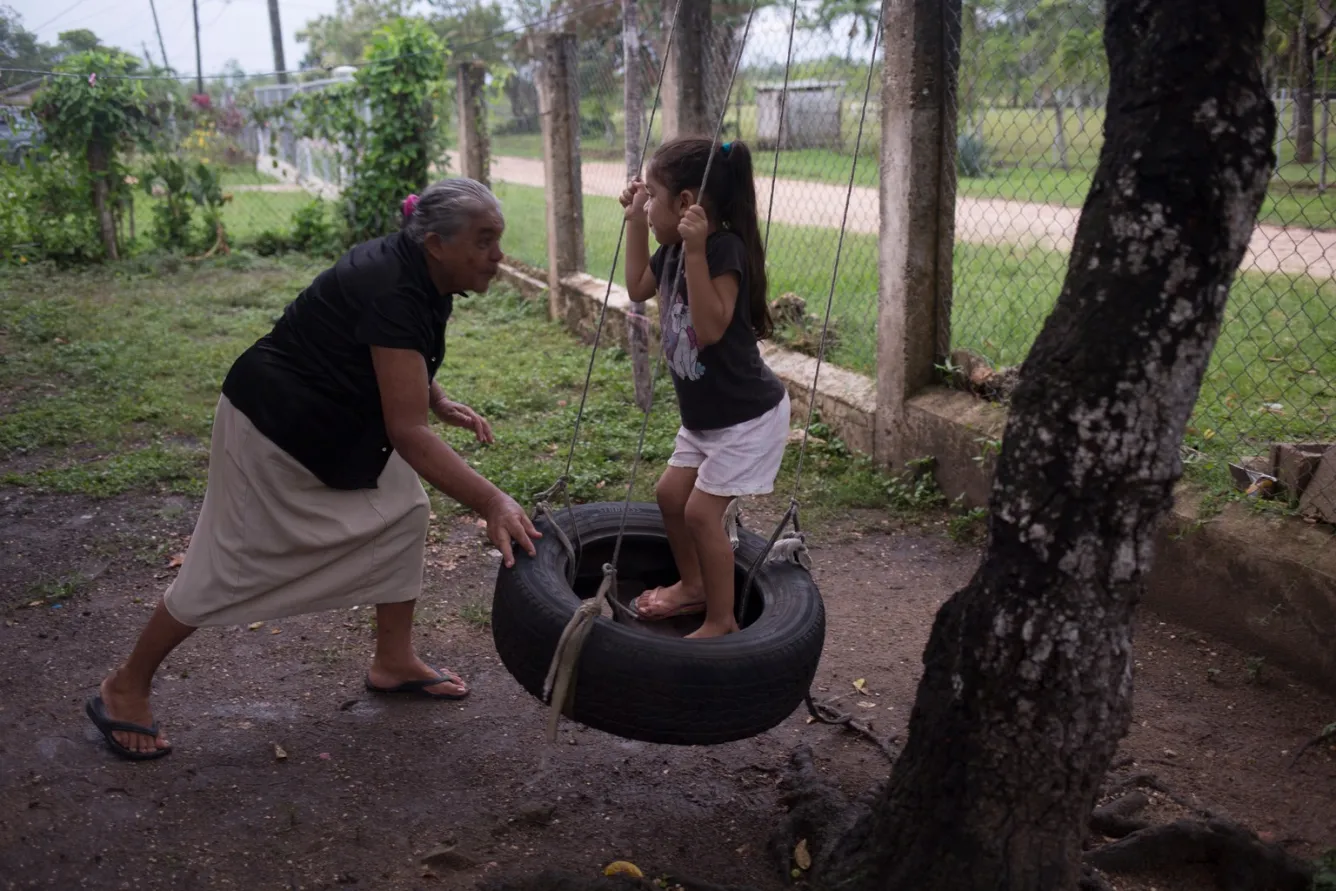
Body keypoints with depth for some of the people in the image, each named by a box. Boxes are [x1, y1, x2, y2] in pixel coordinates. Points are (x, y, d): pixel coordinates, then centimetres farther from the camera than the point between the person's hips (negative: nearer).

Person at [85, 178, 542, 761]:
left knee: (403, 514, 6)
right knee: (235, 565, 1)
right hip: (273, 426, -9)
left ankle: (392, 662, 19)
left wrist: (440, 402, 1)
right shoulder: (392, 291, -32)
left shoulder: (418, 274, -4)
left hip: (340, 419, 9)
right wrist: (492, 503, -42)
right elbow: (408, 433, -36)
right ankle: (125, 690, 19)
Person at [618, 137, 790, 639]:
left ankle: (722, 621, 10)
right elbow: (639, 289, 18)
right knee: (671, 493, 16)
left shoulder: (725, 250, -25)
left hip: (748, 415, -9)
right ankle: (692, 586, 38)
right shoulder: (673, 251, 0)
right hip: (705, 415, 9)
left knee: (701, 511, -6)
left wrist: (696, 253, -39)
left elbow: (711, 328, -34)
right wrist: (635, 223, 11)